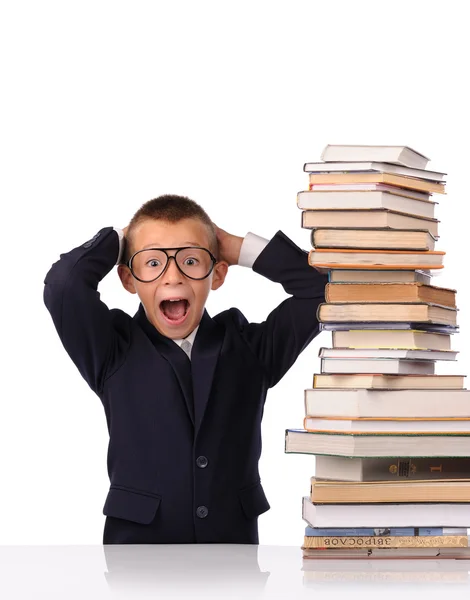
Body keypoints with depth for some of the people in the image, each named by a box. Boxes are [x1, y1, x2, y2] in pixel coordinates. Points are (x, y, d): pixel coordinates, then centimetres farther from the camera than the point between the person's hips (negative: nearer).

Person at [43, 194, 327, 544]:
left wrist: (240, 248, 2)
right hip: (137, 537, -2)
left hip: (234, 536, 2)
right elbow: (64, 284, -16)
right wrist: (118, 241, 1)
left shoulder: (251, 347, 7)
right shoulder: (114, 352, -1)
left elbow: (318, 287, 0)